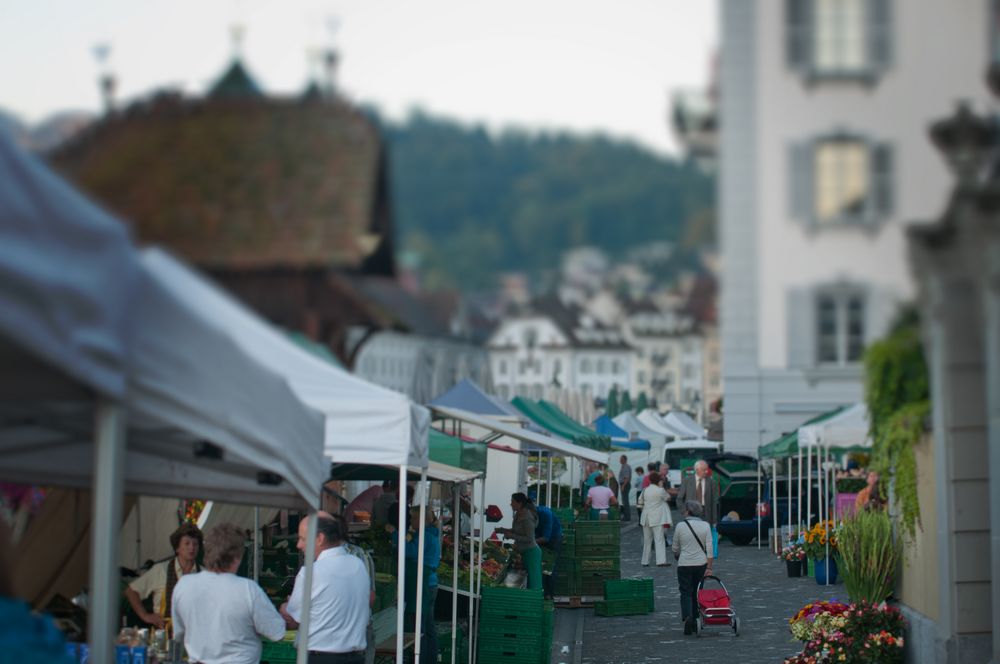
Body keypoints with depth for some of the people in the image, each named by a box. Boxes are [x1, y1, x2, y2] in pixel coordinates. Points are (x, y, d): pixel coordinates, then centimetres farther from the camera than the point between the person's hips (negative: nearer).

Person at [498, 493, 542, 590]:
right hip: (523, 551, 9)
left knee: (532, 582, -3)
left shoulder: (527, 518, -22)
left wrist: (512, 535, -23)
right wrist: (504, 530, 4)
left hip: (530, 552, -9)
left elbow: (529, 538, -23)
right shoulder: (518, 514, 5)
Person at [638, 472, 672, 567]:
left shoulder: (645, 490, 2)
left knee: (647, 540, 12)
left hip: (646, 518, 5)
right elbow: (667, 497, 4)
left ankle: (645, 561, 14)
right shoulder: (660, 490, -11)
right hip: (657, 518, -5)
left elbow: (640, 501, 11)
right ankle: (661, 561, -13)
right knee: (659, 540, -4)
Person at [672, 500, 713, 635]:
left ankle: (687, 617, -21)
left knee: (686, 593, 1)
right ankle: (696, 621, 18)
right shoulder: (705, 525, -1)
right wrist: (709, 567, -3)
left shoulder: (680, 526, -5)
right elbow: (709, 548, -5)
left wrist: (678, 556, 25)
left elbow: (675, 548, 4)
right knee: (697, 592, 14)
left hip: (684, 564, -2)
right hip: (701, 564, 2)